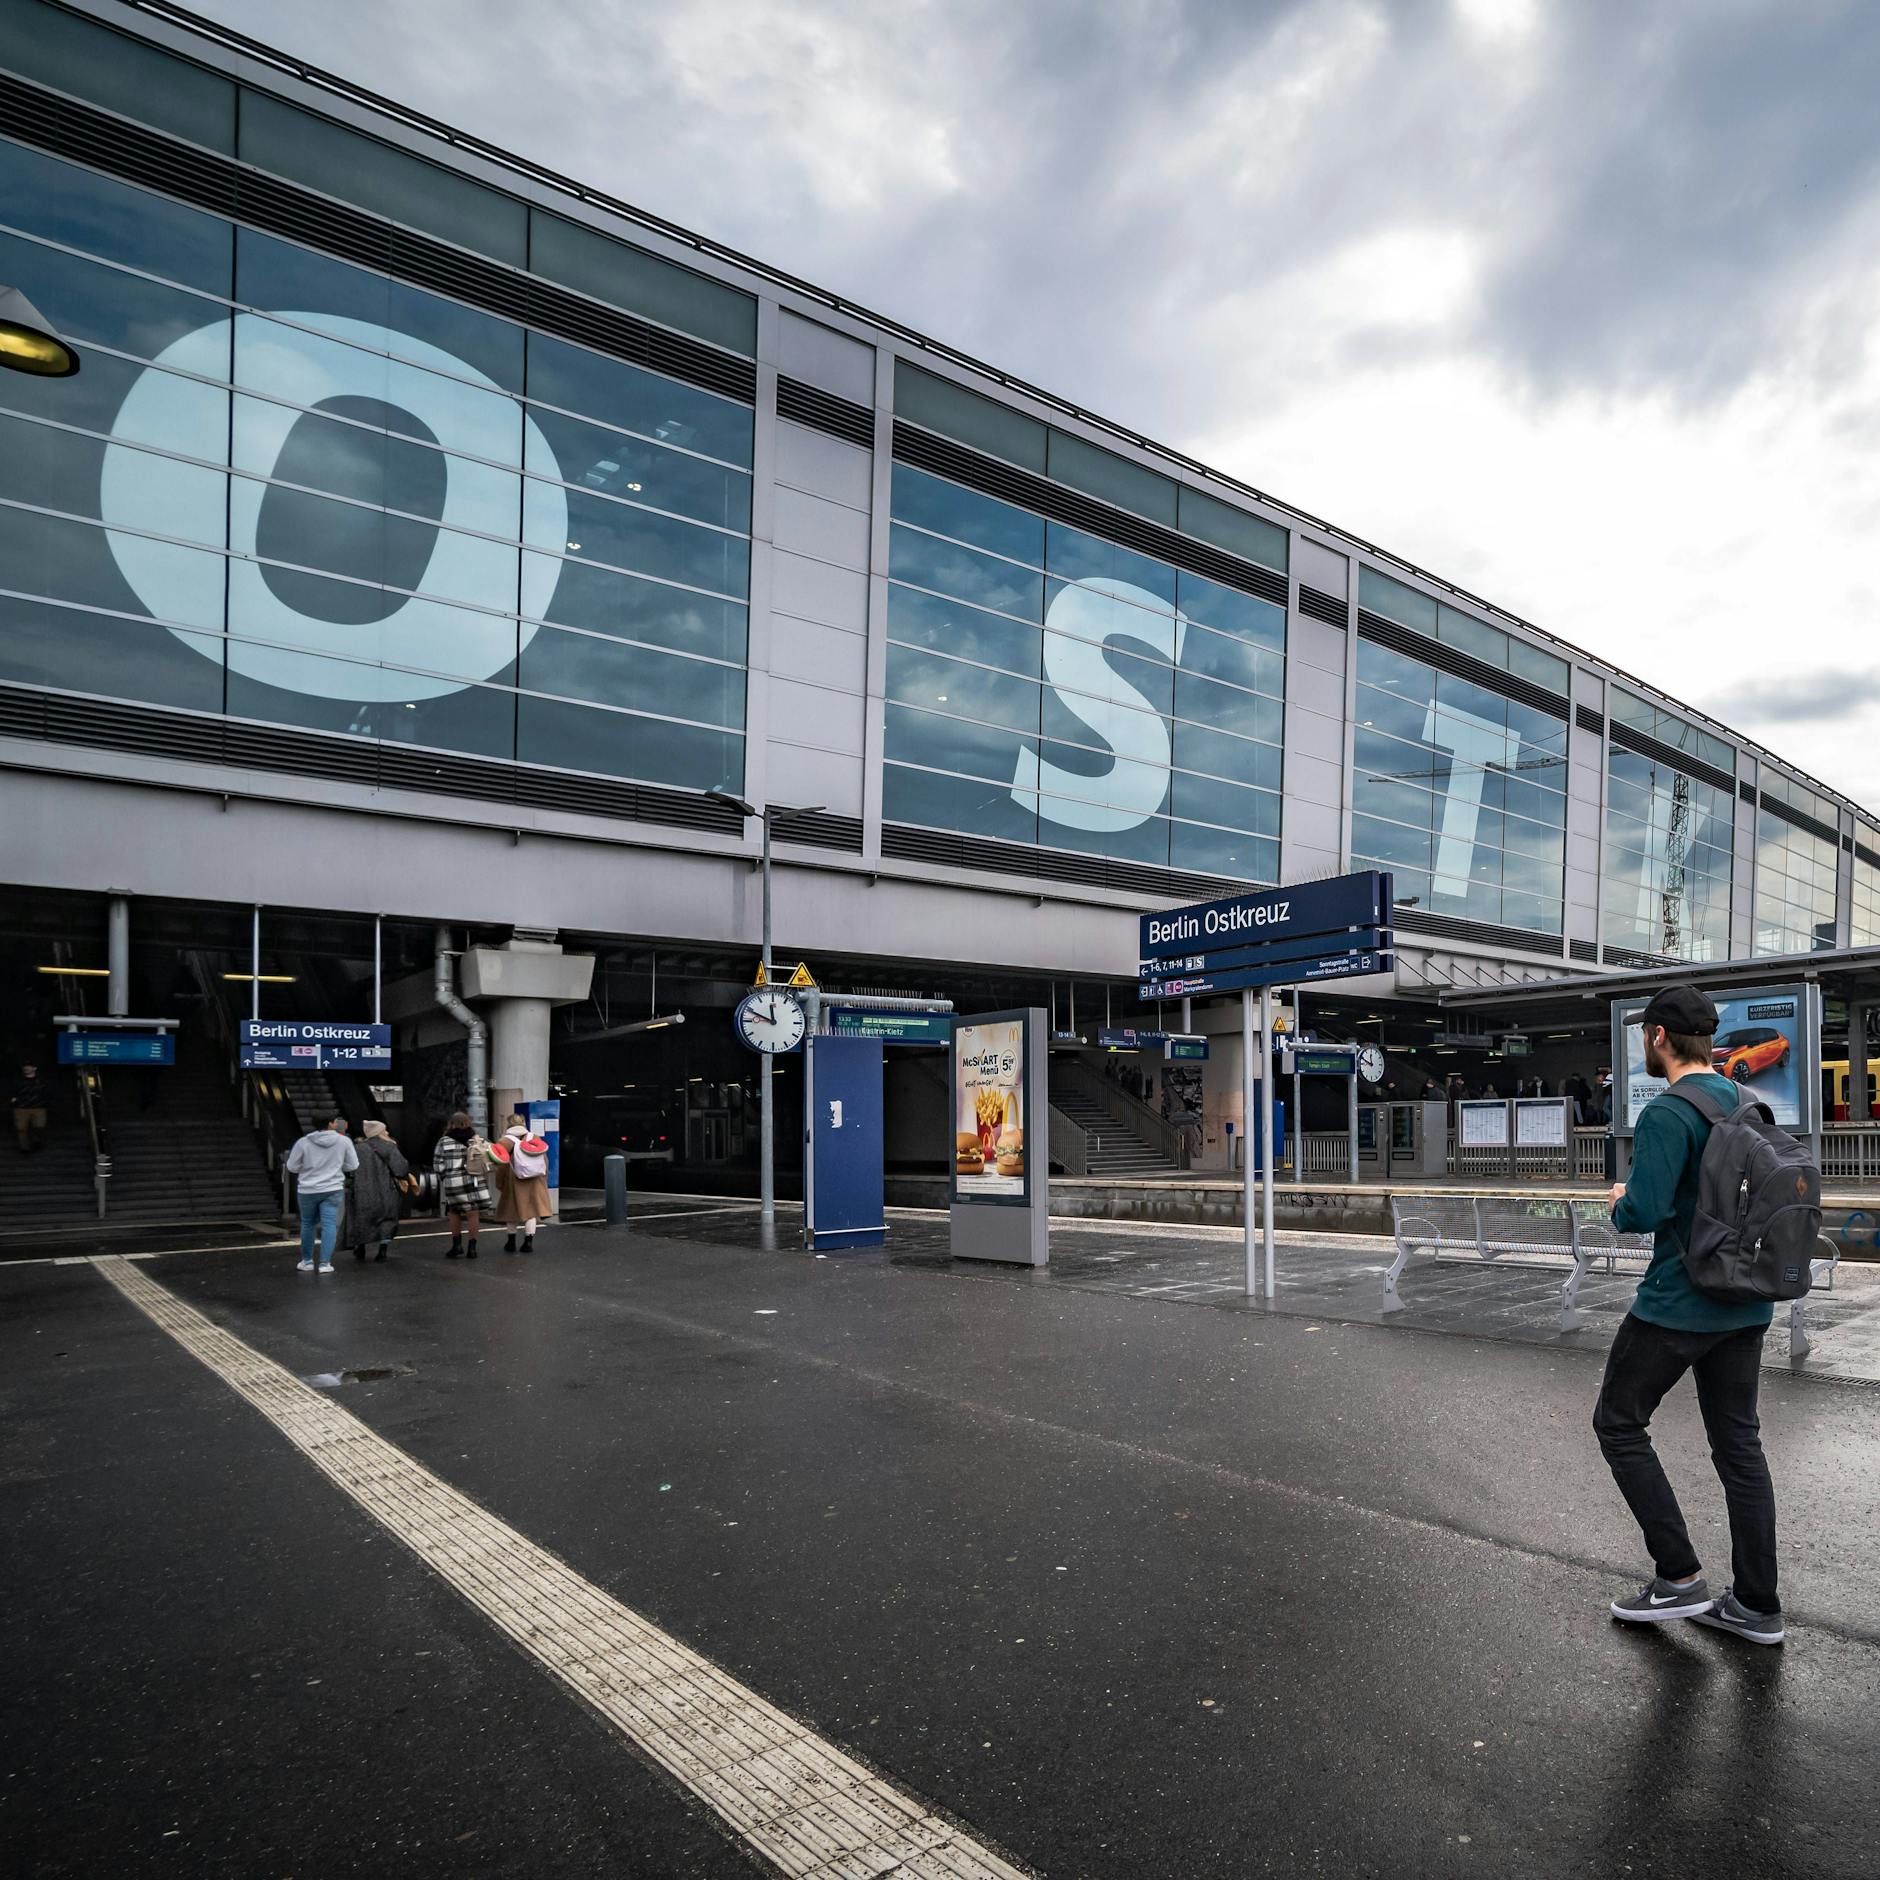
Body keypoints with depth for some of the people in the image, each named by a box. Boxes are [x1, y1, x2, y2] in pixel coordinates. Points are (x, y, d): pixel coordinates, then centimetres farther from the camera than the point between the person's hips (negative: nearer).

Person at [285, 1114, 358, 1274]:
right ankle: (325, 1263, -5)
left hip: (308, 1190, 1)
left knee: (307, 1224, 17)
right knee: (329, 1225, 0)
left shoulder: (303, 1142, -5)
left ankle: (307, 1261, 25)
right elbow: (353, 1165, 2)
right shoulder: (344, 1141, -5)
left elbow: (292, 1167, 2)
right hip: (332, 1189, -1)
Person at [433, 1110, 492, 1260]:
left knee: (454, 1213, 15)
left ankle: (457, 1245, 16)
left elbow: (438, 1164, -1)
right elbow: (487, 1160, 3)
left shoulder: (444, 1141, -3)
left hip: (453, 1183, -1)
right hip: (475, 1182, 2)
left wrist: (444, 1178, 13)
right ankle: (472, 1247, 8)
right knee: (473, 1214, 5)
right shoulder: (477, 1139, 3)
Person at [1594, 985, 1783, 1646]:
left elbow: (1645, 1212, -27)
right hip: (1747, 1305, 8)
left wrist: (1619, 1202, -4)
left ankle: (1679, 1578, 9)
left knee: (1619, 1423, 7)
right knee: (1739, 1443, 14)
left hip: (1679, 1305, -8)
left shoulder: (1668, 1113, -19)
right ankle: (1756, 1606, 20)